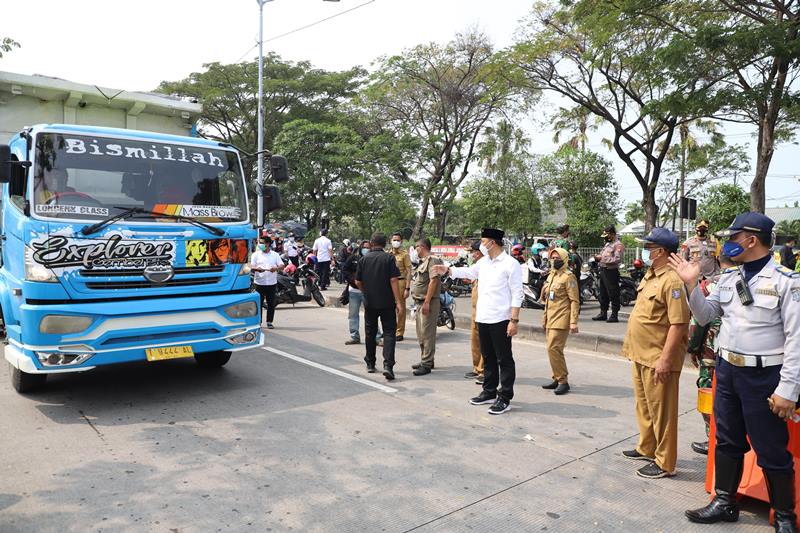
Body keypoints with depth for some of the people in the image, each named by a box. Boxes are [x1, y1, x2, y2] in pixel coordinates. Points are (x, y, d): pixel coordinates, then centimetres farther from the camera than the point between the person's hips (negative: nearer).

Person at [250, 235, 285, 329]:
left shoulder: (275, 254, 9)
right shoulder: (256, 254, 6)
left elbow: (282, 266, 3)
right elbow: (251, 267, -1)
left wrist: (276, 268, -20)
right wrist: (257, 269, -24)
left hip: (272, 283, 1)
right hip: (259, 283, -1)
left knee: (271, 303, 4)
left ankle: (269, 322, 14)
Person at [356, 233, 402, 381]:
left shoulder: (363, 259, 3)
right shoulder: (389, 258, -6)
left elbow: (358, 282, 6)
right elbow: (394, 280, -13)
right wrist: (398, 301, -12)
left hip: (369, 302, 3)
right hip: (387, 303, -3)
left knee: (370, 333, 16)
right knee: (389, 332, 0)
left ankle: (370, 364, 26)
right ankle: (388, 364, -14)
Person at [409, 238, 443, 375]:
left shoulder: (432, 260, -12)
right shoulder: (422, 261, 18)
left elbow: (433, 281, -21)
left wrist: (427, 302, -24)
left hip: (428, 302, -10)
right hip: (420, 302, 10)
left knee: (427, 334, -8)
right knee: (421, 333, 16)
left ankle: (427, 364, -4)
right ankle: (425, 360, 27)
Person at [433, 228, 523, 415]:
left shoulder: (510, 264, -12)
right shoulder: (483, 262, 10)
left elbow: (517, 294, -13)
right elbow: (468, 272, 27)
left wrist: (514, 320, -18)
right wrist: (447, 270, 17)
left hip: (500, 320, -8)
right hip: (483, 319, 8)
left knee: (504, 360, 2)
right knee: (488, 358, 17)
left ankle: (505, 399, 9)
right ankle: (489, 392, 29)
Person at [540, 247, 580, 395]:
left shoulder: (568, 277, -9)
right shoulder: (551, 275, 17)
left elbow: (575, 301, -13)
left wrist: (573, 322, -18)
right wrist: (544, 319, 22)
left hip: (561, 320, -8)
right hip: (550, 320, 8)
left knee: (554, 348, -13)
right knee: (552, 349, 11)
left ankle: (563, 381, -4)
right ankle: (557, 379, 21)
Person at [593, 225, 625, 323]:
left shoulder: (618, 245, -11)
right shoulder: (608, 244, 19)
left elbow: (618, 259, -22)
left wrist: (603, 259, -23)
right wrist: (598, 258, 5)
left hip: (611, 272, -10)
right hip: (603, 270, 10)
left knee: (613, 294, -5)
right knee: (603, 294, 15)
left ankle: (614, 315, 0)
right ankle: (603, 313, 24)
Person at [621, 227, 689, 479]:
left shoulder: (672, 280, -20)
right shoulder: (650, 275, 11)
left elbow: (678, 323, -24)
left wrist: (665, 359, -25)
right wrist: (631, 345, 21)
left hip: (658, 359, -10)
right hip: (641, 354, 10)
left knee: (661, 411, 2)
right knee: (644, 405, 21)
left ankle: (665, 463, 15)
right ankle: (647, 448, 37)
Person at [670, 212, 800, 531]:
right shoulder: (728, 278, 6)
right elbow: (705, 315, 13)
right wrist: (691, 284, -2)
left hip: (764, 376, -6)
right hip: (727, 370, 6)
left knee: (772, 451, 6)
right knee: (727, 441, 17)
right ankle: (724, 502, 33)